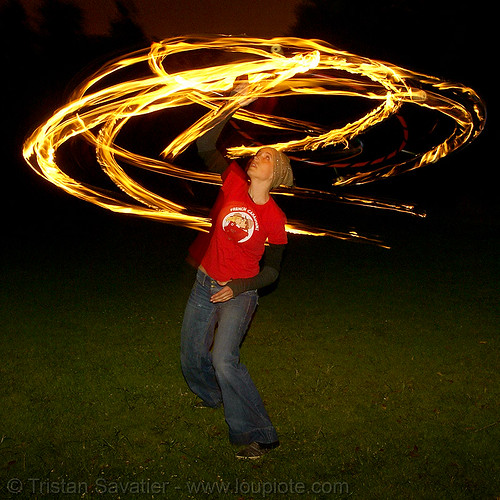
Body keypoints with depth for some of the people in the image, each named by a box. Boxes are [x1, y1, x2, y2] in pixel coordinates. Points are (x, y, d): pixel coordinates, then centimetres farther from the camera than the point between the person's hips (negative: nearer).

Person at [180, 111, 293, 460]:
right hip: (205, 284, 5)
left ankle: (260, 435, -8)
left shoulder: (274, 219, -12)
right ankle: (213, 396, 48)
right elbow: (205, 147, -10)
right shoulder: (235, 181, -5)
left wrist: (237, 288, -17)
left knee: (224, 359, -22)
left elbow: (271, 271, -5)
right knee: (192, 356, 15)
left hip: (239, 292, -5)